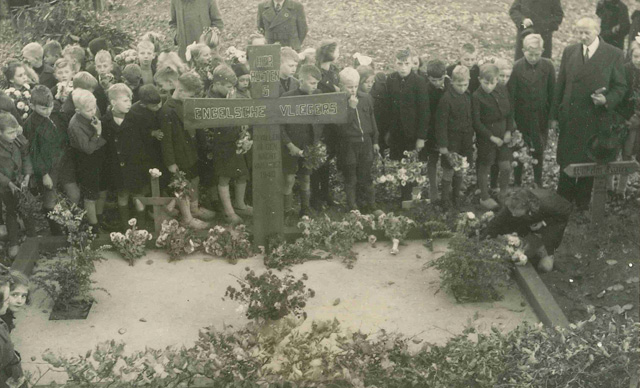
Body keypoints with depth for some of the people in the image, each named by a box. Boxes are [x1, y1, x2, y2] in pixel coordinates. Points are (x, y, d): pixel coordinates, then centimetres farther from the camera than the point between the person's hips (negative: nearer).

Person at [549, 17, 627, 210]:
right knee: (567, 161, 8)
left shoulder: (614, 54, -4)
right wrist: (555, 115, 6)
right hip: (570, 117, 2)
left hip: (596, 119, -2)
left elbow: (620, 86, 0)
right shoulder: (569, 52, 5)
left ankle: (583, 203, 25)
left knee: (589, 162, 9)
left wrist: (607, 100, -20)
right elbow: (560, 85, 7)